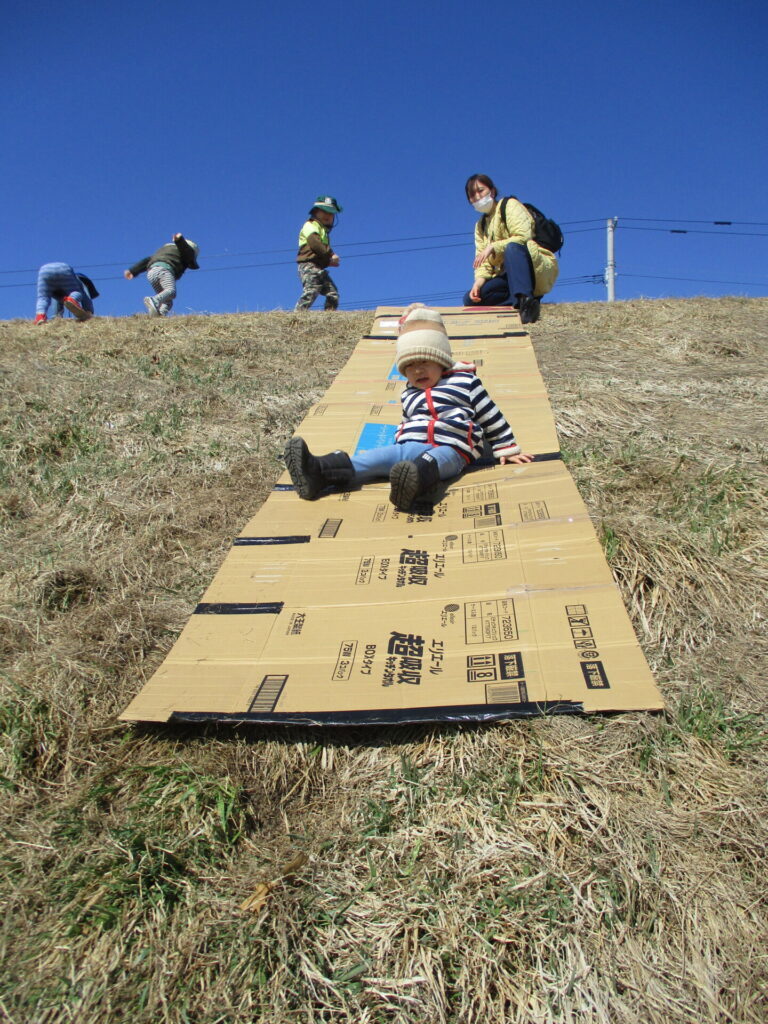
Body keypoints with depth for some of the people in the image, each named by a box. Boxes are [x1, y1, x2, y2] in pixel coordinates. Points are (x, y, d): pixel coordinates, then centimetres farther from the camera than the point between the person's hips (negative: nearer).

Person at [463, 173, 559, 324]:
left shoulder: (509, 205, 0)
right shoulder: (480, 226, 19)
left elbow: (523, 237, -17)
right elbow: (483, 261, 8)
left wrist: (493, 247, -24)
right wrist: (478, 282, -12)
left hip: (541, 269, -7)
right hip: (510, 277, 7)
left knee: (513, 247, -37)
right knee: (470, 299, -12)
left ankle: (524, 299, -45)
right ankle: (525, 303, -18)